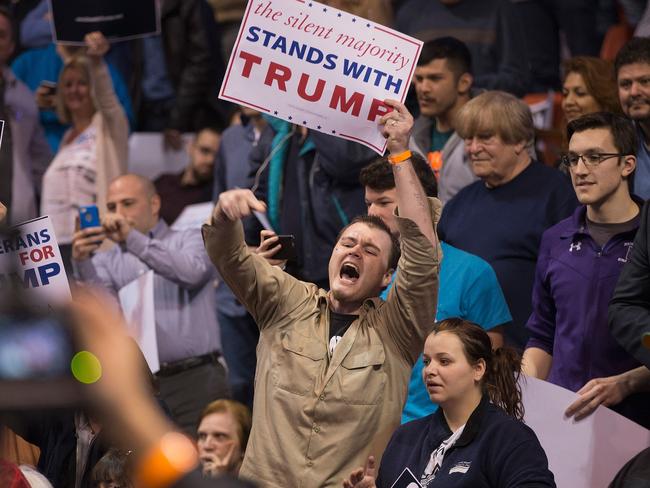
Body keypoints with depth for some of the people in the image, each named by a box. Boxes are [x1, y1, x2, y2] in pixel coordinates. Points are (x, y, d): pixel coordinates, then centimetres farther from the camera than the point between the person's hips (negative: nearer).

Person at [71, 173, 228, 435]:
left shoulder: (189, 241, 13)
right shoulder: (107, 260, 18)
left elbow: (192, 272, -10)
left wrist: (133, 239, -14)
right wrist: (82, 262, -20)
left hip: (195, 378, -2)